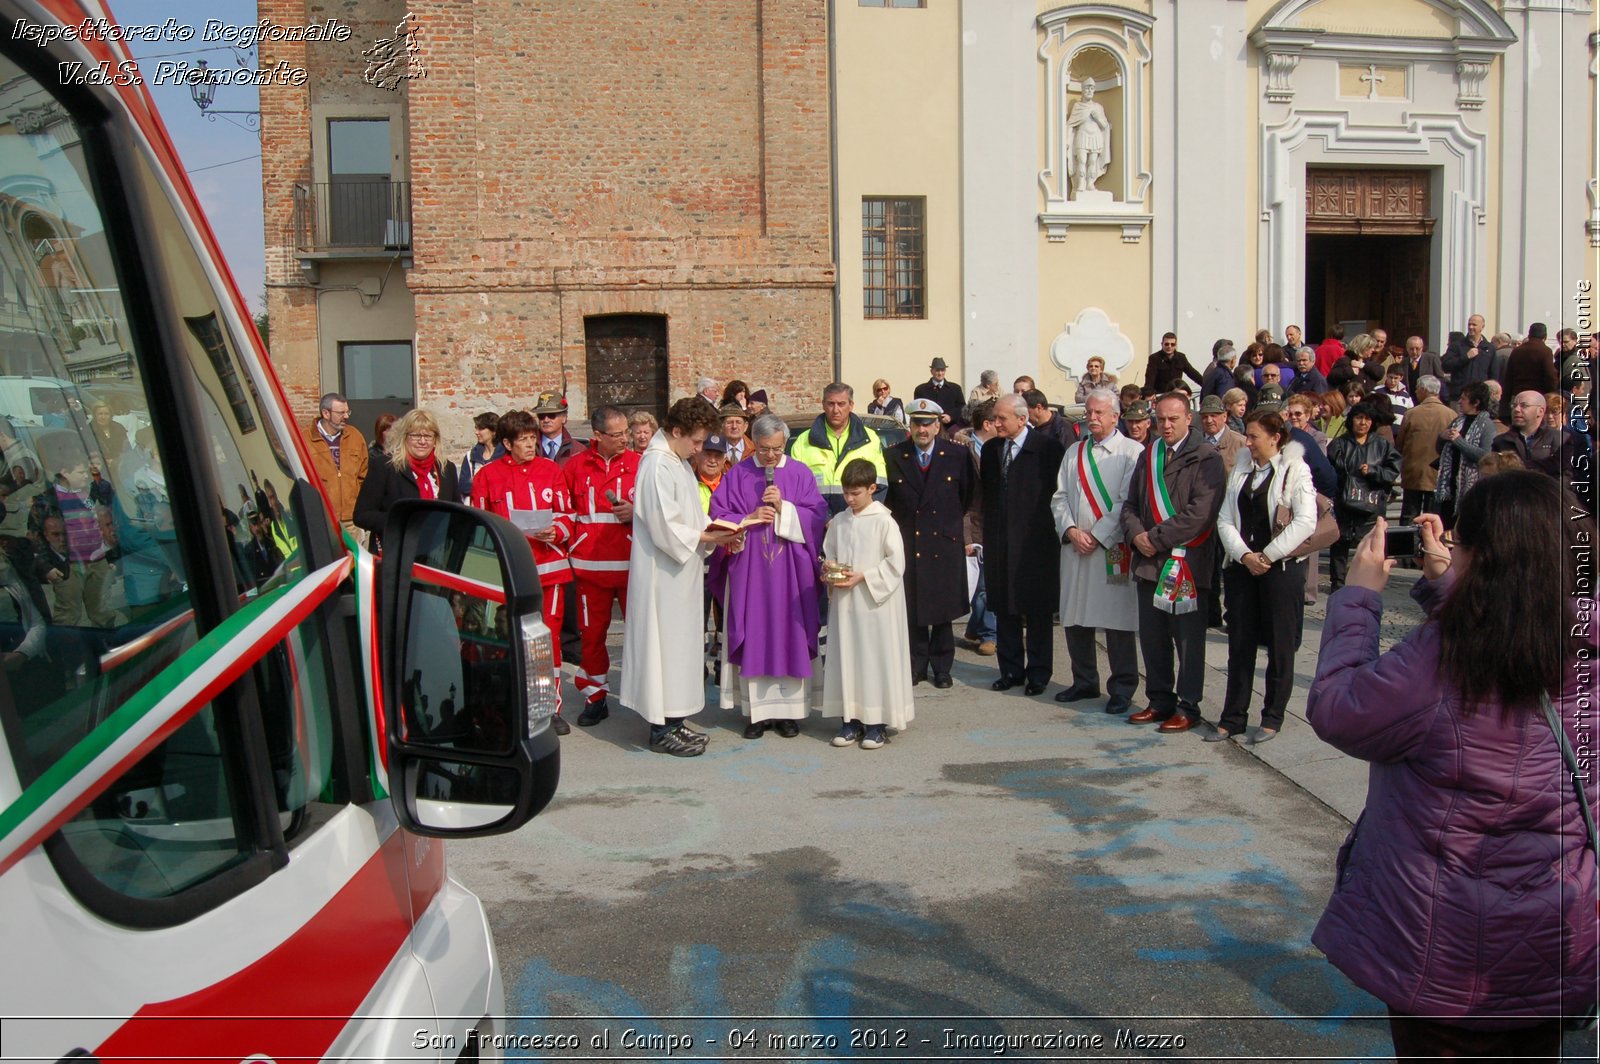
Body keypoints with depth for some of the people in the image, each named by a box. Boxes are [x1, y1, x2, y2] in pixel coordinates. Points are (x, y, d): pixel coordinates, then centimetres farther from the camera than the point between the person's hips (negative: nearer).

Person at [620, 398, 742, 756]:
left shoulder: (679, 463, 13)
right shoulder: (657, 466, -18)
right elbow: (665, 529, -22)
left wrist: (713, 531, 2)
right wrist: (709, 537, -14)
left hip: (681, 573, 10)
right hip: (662, 575, -10)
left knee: (680, 643, 14)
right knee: (664, 644, -3)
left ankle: (673, 720, 22)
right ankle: (662, 730, 6)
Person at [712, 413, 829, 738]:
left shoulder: (800, 474, 4)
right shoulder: (736, 475, 4)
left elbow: (817, 516, -2)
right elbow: (719, 517, 3)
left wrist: (784, 508, -14)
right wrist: (749, 519, -12)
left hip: (791, 571, 0)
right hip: (749, 570, 0)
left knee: (789, 636, 3)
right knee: (753, 638, 2)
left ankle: (789, 709, 12)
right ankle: (757, 710, 10)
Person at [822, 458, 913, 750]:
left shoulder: (884, 522, -8)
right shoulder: (838, 522, 7)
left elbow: (896, 564, -10)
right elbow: (828, 556, 16)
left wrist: (862, 577, -16)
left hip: (875, 602, -5)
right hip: (844, 603, 5)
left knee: (875, 658, 0)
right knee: (845, 656, 8)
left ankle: (876, 723, 8)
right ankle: (851, 718, 17)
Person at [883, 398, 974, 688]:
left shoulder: (957, 455, 0)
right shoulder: (893, 457, 0)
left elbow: (968, 492, 11)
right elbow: (887, 498, 10)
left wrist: (951, 519, 10)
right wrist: (897, 523, 5)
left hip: (944, 544, 0)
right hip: (908, 544, 0)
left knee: (943, 611, 7)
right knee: (912, 610, 6)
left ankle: (941, 667, 20)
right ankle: (917, 666, 19)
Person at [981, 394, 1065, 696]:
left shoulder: (1047, 448, -8)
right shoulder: (990, 449, 9)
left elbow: (1057, 492, -7)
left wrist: (1052, 533, -9)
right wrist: (988, 533, 10)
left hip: (1035, 543, -5)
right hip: (999, 542, 5)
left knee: (1038, 611, 4)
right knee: (1005, 608, 10)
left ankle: (1038, 673, 15)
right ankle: (1011, 670, 21)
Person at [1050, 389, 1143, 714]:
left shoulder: (1131, 452, -2)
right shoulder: (1074, 453, 16)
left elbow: (1128, 502, -9)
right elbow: (1059, 497, 11)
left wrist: (1096, 535, -12)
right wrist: (1071, 530, -5)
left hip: (1113, 548, -5)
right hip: (1075, 546, 5)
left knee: (1117, 619, -2)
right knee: (1075, 618, 9)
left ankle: (1122, 688, 9)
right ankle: (1084, 681, 23)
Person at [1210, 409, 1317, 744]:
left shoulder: (1296, 470, -4)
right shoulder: (1240, 470, 11)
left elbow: (1305, 522, -13)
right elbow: (1225, 519, 5)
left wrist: (1268, 556, -15)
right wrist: (1244, 555, -10)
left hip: (1282, 567, -4)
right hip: (1241, 566, 5)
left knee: (1280, 645, 3)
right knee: (1239, 644, 6)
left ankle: (1273, 717, 14)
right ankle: (1233, 718, 12)